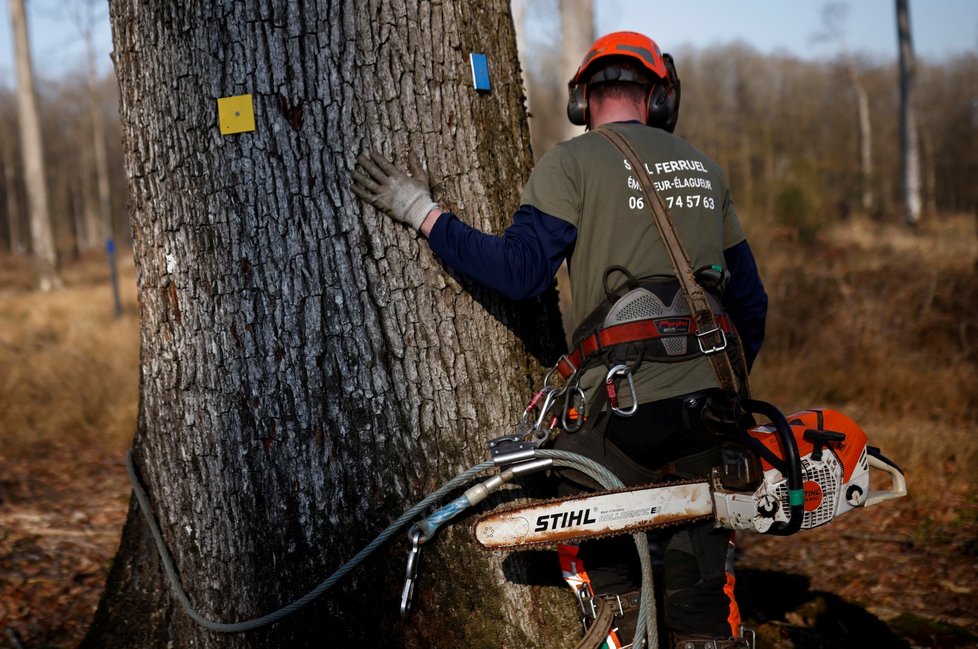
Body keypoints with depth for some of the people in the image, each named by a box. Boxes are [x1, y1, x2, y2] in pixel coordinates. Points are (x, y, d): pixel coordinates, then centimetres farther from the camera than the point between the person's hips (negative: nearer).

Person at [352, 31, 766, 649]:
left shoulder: (573, 163, -2)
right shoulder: (705, 169, 16)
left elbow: (521, 271, -13)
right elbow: (750, 299, 19)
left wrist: (422, 213, -5)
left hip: (628, 411, -5)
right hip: (709, 410, 5)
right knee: (703, 580, 15)